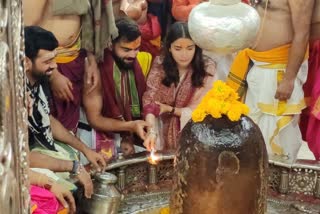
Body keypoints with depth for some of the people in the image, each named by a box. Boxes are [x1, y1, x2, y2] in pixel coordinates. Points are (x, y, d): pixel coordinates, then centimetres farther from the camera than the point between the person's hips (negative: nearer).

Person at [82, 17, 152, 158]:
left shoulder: (142, 61, -4)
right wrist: (131, 126, -26)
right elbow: (94, 119, -17)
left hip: (129, 136, 5)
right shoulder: (97, 70, -21)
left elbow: (140, 104, 4)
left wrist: (129, 136, -6)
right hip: (102, 134, -5)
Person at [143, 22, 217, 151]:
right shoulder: (160, 65, -2)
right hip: (164, 133, 2)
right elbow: (149, 101, -8)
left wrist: (169, 109, -5)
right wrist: (151, 131, -24)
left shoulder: (206, 69, -7)